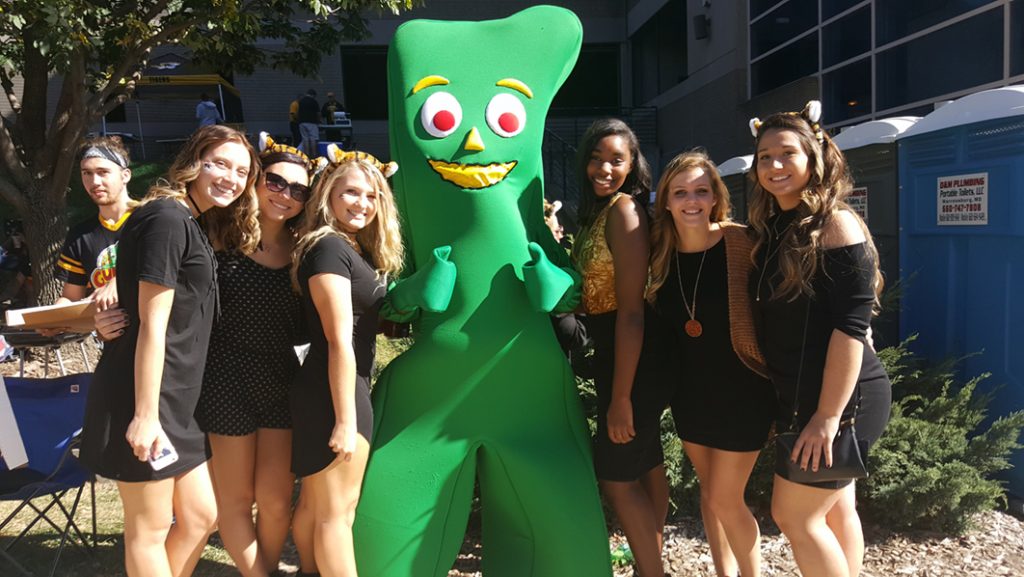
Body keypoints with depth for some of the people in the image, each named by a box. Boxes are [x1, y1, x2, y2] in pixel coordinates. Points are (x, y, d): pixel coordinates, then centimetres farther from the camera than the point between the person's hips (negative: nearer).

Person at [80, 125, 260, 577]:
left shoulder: (190, 225, 16)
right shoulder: (168, 219, -14)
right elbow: (151, 325, -18)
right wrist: (145, 415, -19)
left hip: (174, 404, 9)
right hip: (145, 403, -9)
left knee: (200, 517, 15)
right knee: (150, 530, 5)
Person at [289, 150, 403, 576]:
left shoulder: (357, 250, 13)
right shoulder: (329, 247, -15)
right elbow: (339, 341, -20)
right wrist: (345, 420, -21)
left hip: (349, 388, 9)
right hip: (333, 393, -9)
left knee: (317, 504, 18)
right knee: (336, 512, 0)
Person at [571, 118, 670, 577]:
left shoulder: (624, 208, -18)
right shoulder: (598, 210, 10)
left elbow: (631, 309, -23)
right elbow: (591, 289, 10)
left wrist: (621, 395, -24)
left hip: (632, 360, -10)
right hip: (616, 355, 10)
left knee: (617, 476, -1)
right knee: (644, 467, 19)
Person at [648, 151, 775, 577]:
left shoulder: (739, 244, -17)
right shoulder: (661, 252, -4)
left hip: (740, 390, -5)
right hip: (688, 390, 5)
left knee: (726, 500, 2)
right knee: (709, 493, 18)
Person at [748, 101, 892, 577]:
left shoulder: (836, 224, -15)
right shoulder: (772, 229, 10)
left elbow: (851, 325, -21)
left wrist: (828, 416, -22)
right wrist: (785, 404, 13)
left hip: (841, 401, -8)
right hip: (800, 398, 8)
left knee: (794, 514, -2)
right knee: (835, 510, 17)